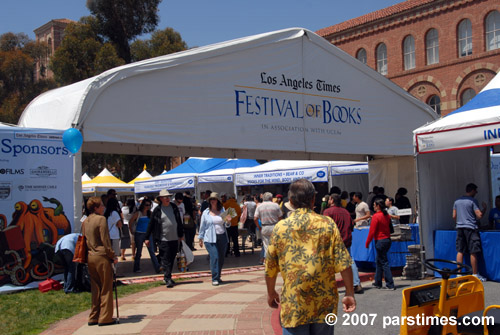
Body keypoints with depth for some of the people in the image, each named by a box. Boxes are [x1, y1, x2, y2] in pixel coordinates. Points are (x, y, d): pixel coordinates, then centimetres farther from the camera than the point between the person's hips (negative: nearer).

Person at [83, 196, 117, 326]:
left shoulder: (85, 222, 13)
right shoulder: (101, 219, -11)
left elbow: (84, 240, 16)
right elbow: (105, 240, -14)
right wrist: (113, 256, -8)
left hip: (90, 257, 8)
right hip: (102, 257, -7)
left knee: (95, 289, 14)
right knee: (106, 289, 1)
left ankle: (94, 317, 18)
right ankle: (105, 318, 3)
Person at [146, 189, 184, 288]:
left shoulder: (174, 207, 7)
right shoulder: (157, 210, -2)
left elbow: (179, 222, 16)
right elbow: (151, 224, 3)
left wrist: (181, 234, 17)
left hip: (175, 239, 4)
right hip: (163, 240, -4)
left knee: (171, 259, 10)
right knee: (165, 260, -6)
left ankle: (167, 276, 23)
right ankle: (168, 279, -5)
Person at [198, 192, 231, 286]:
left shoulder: (222, 211, 8)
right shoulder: (206, 213, 3)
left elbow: (226, 225, 12)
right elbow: (202, 226, 8)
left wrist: (228, 221, -10)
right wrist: (200, 238, 8)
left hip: (222, 237, 3)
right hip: (210, 239, -3)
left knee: (221, 258, 7)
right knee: (214, 257, -14)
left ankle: (218, 276, 23)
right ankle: (215, 279, -9)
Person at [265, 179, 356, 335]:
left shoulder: (281, 227, -3)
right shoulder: (328, 224, -3)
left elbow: (270, 266, 3)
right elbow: (344, 263, -6)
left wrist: (271, 293, 17)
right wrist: (349, 293, 2)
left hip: (293, 304, -1)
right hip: (324, 303, 1)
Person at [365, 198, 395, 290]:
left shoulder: (376, 216, -14)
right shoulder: (387, 215, 8)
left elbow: (372, 231, -14)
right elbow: (390, 228, 16)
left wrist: (367, 243, -7)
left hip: (380, 241, -8)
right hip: (387, 240, 8)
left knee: (384, 263, -5)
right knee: (378, 262, 18)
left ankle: (390, 285, -5)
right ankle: (378, 282, 25)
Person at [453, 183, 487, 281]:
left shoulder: (457, 201, 12)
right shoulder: (473, 201, -7)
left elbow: (454, 216, 14)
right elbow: (479, 215, -11)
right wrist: (484, 208, 6)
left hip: (459, 228, 6)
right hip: (471, 228, -6)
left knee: (460, 251, 8)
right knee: (473, 252, 0)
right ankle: (475, 274, 5)